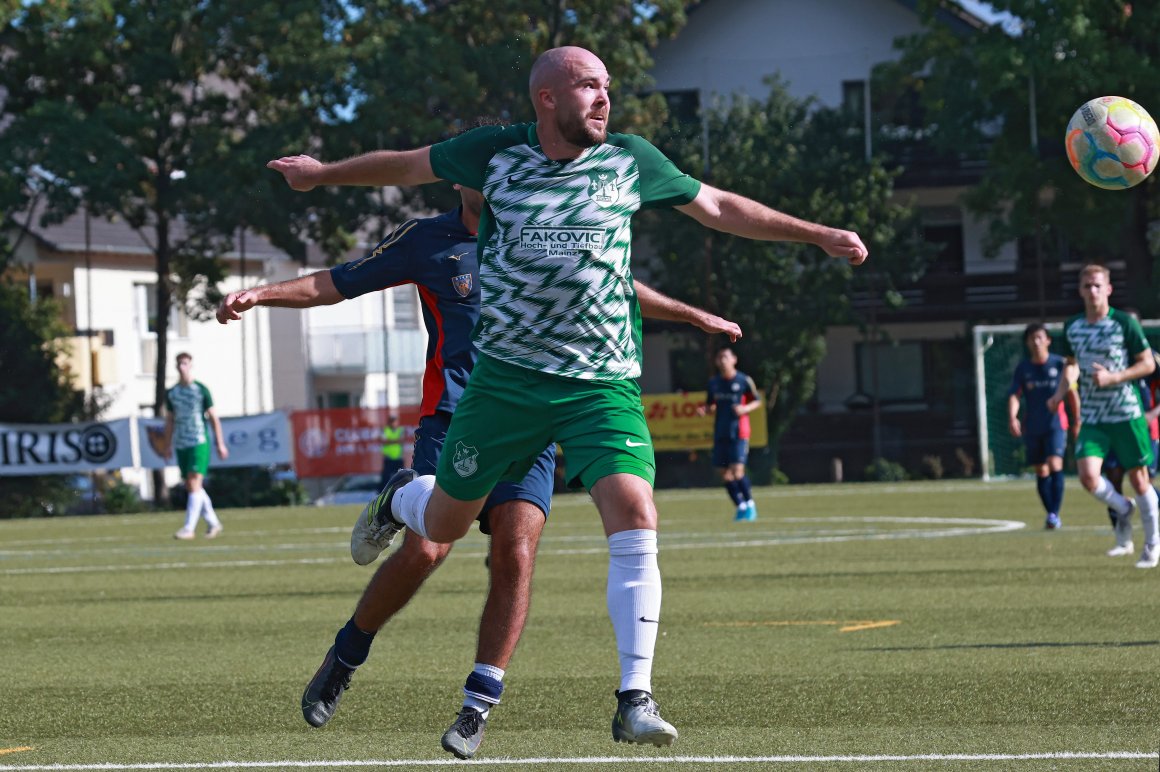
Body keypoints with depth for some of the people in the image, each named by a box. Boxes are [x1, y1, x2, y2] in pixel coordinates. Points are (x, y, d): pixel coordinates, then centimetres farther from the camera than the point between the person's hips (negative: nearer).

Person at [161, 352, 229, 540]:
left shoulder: (201, 390, -2)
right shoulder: (171, 393, 10)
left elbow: (213, 418, 1)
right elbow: (170, 421, 17)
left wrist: (220, 444, -2)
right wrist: (167, 446, 12)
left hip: (199, 443, -5)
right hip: (181, 445, 5)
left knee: (194, 484, -14)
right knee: (191, 487, 7)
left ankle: (189, 527, -18)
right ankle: (213, 523, 19)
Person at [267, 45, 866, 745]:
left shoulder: (630, 161, 2)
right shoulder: (497, 153, -1)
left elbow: (718, 208, 14)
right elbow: (406, 165, 15)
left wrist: (816, 234, 14)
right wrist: (324, 173, 27)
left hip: (604, 385, 0)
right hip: (504, 377, 0)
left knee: (635, 520, -20)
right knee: (444, 524, 10)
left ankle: (635, 700, -15)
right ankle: (399, 498, 50)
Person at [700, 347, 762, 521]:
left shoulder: (744, 380, -4)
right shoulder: (713, 382, 8)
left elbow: (757, 401, 5)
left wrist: (745, 408, -15)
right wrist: (705, 410, -4)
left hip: (738, 432, -5)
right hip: (720, 433, 5)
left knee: (737, 471, -14)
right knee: (725, 473, 4)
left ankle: (750, 504, 4)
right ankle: (740, 506, 18)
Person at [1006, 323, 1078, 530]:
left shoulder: (1060, 364, -2)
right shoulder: (1023, 367, 3)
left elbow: (1072, 393, 6)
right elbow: (1014, 395, -2)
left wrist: (1077, 421, 8)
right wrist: (1012, 418, -20)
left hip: (1055, 423, -3)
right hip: (1032, 426, 3)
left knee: (1055, 465, -20)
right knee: (1041, 472, 8)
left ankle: (1055, 513, -22)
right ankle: (1051, 515, 19)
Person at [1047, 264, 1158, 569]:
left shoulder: (1124, 323, -7)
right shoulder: (1072, 327, 5)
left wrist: (1112, 377, -17)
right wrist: (1060, 393, 4)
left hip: (1126, 414, -3)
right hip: (1092, 417, 3)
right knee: (1088, 476, -16)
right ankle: (1122, 508, 16)